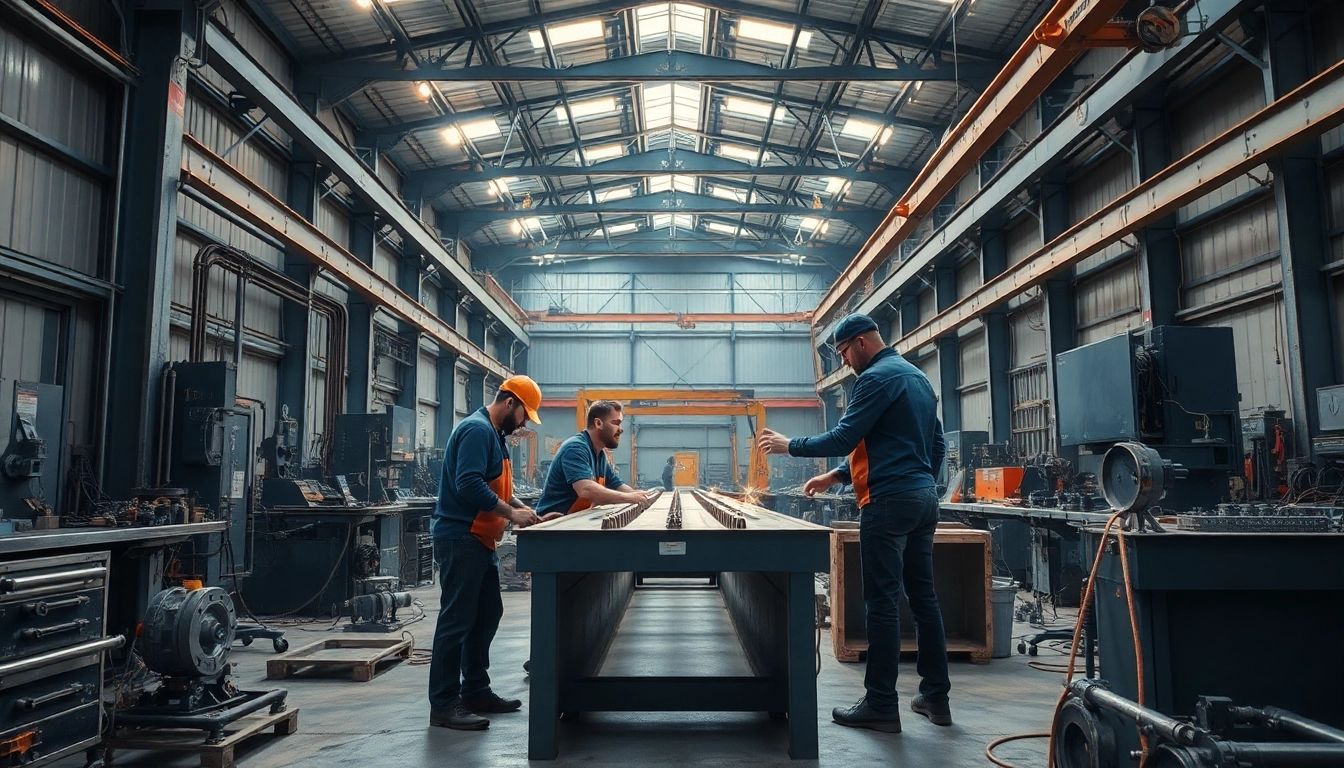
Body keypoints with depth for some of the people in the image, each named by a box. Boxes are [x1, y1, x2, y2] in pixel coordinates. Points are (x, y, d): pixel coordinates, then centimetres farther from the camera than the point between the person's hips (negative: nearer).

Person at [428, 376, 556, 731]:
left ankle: (476, 691, 25)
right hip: (461, 539, -11)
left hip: (478, 541, 11)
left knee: (487, 616, 15)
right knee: (456, 620, -5)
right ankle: (443, 704, 2)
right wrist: (511, 513, -20)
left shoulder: (493, 434, 16)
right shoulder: (477, 429, -16)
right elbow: (469, 485, -26)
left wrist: (523, 508, 7)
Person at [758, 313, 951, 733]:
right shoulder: (917, 376, 19)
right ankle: (935, 696, 19)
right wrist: (836, 476, 22)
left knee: (882, 602, -4)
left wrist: (789, 445, -1)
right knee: (923, 597, 12)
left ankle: (881, 706, 1)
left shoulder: (877, 378, -11)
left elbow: (844, 438, -16)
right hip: (924, 499, 10)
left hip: (889, 502, -9)